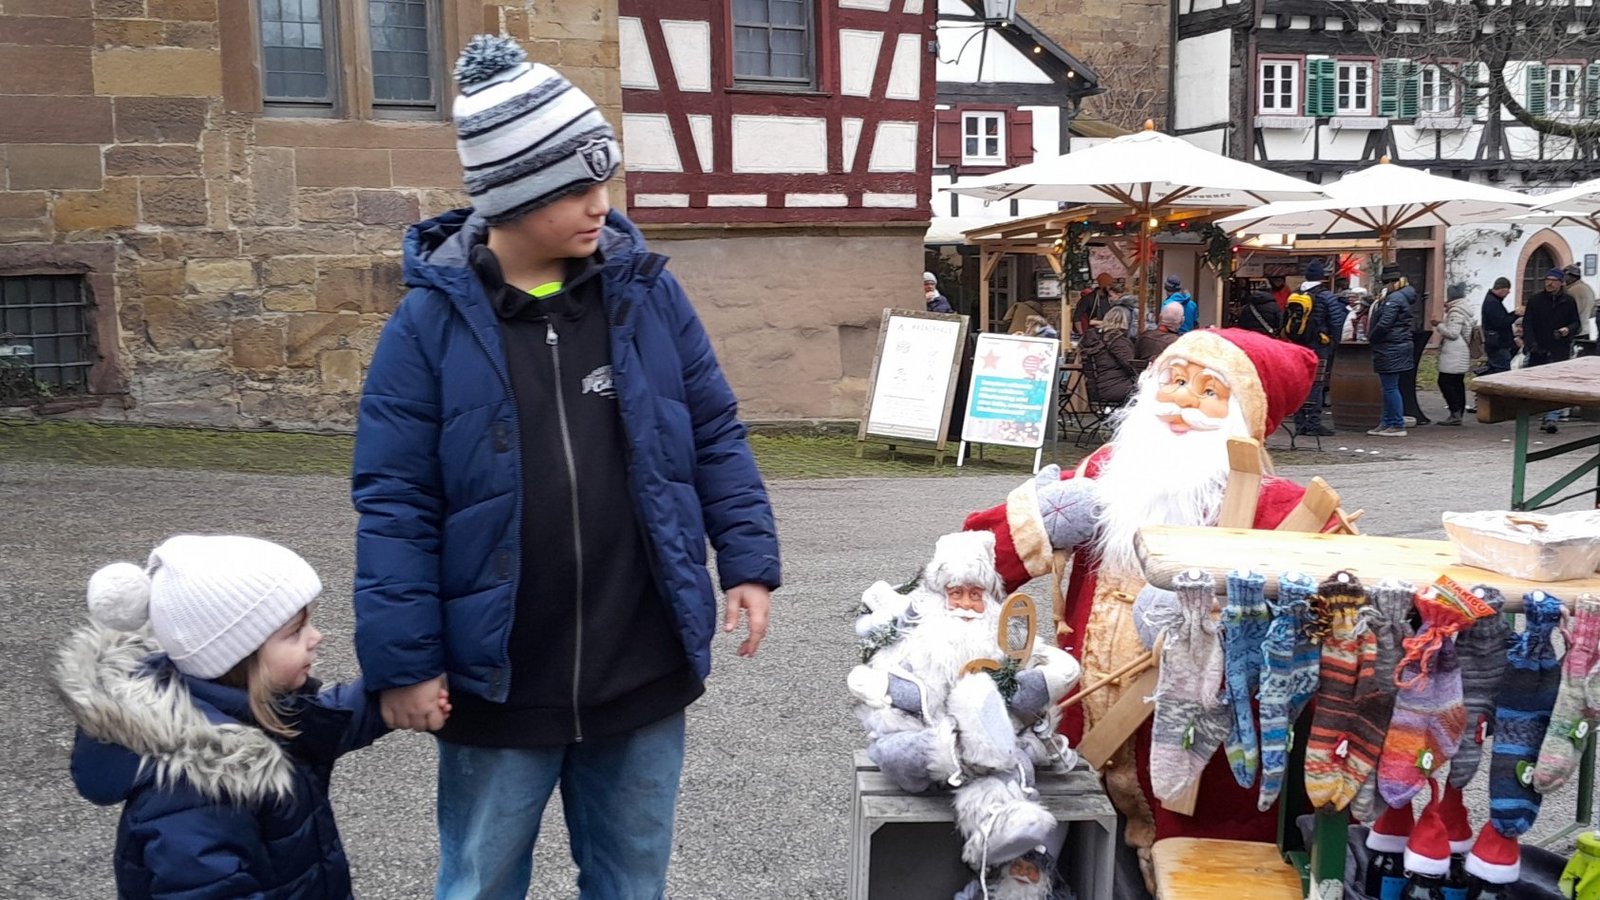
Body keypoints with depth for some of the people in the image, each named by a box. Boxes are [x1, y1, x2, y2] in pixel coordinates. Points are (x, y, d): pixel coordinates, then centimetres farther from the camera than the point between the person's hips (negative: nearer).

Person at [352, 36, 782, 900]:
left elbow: (716, 437, 5)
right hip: (496, 685, -2)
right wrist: (403, 661, -10)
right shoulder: (431, 322, -10)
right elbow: (394, 504, -8)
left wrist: (749, 561, -2)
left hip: (643, 676, 2)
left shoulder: (646, 291, -2)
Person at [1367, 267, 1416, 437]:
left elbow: (1384, 324, -21)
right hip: (1393, 348, 11)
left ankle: (1398, 426, -4)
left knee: (1391, 388, -7)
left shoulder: (1394, 298, -15)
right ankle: (1386, 423, 19)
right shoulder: (1401, 297, 18)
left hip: (1391, 349, -11)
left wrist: (1371, 338, -8)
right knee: (1389, 388, 14)